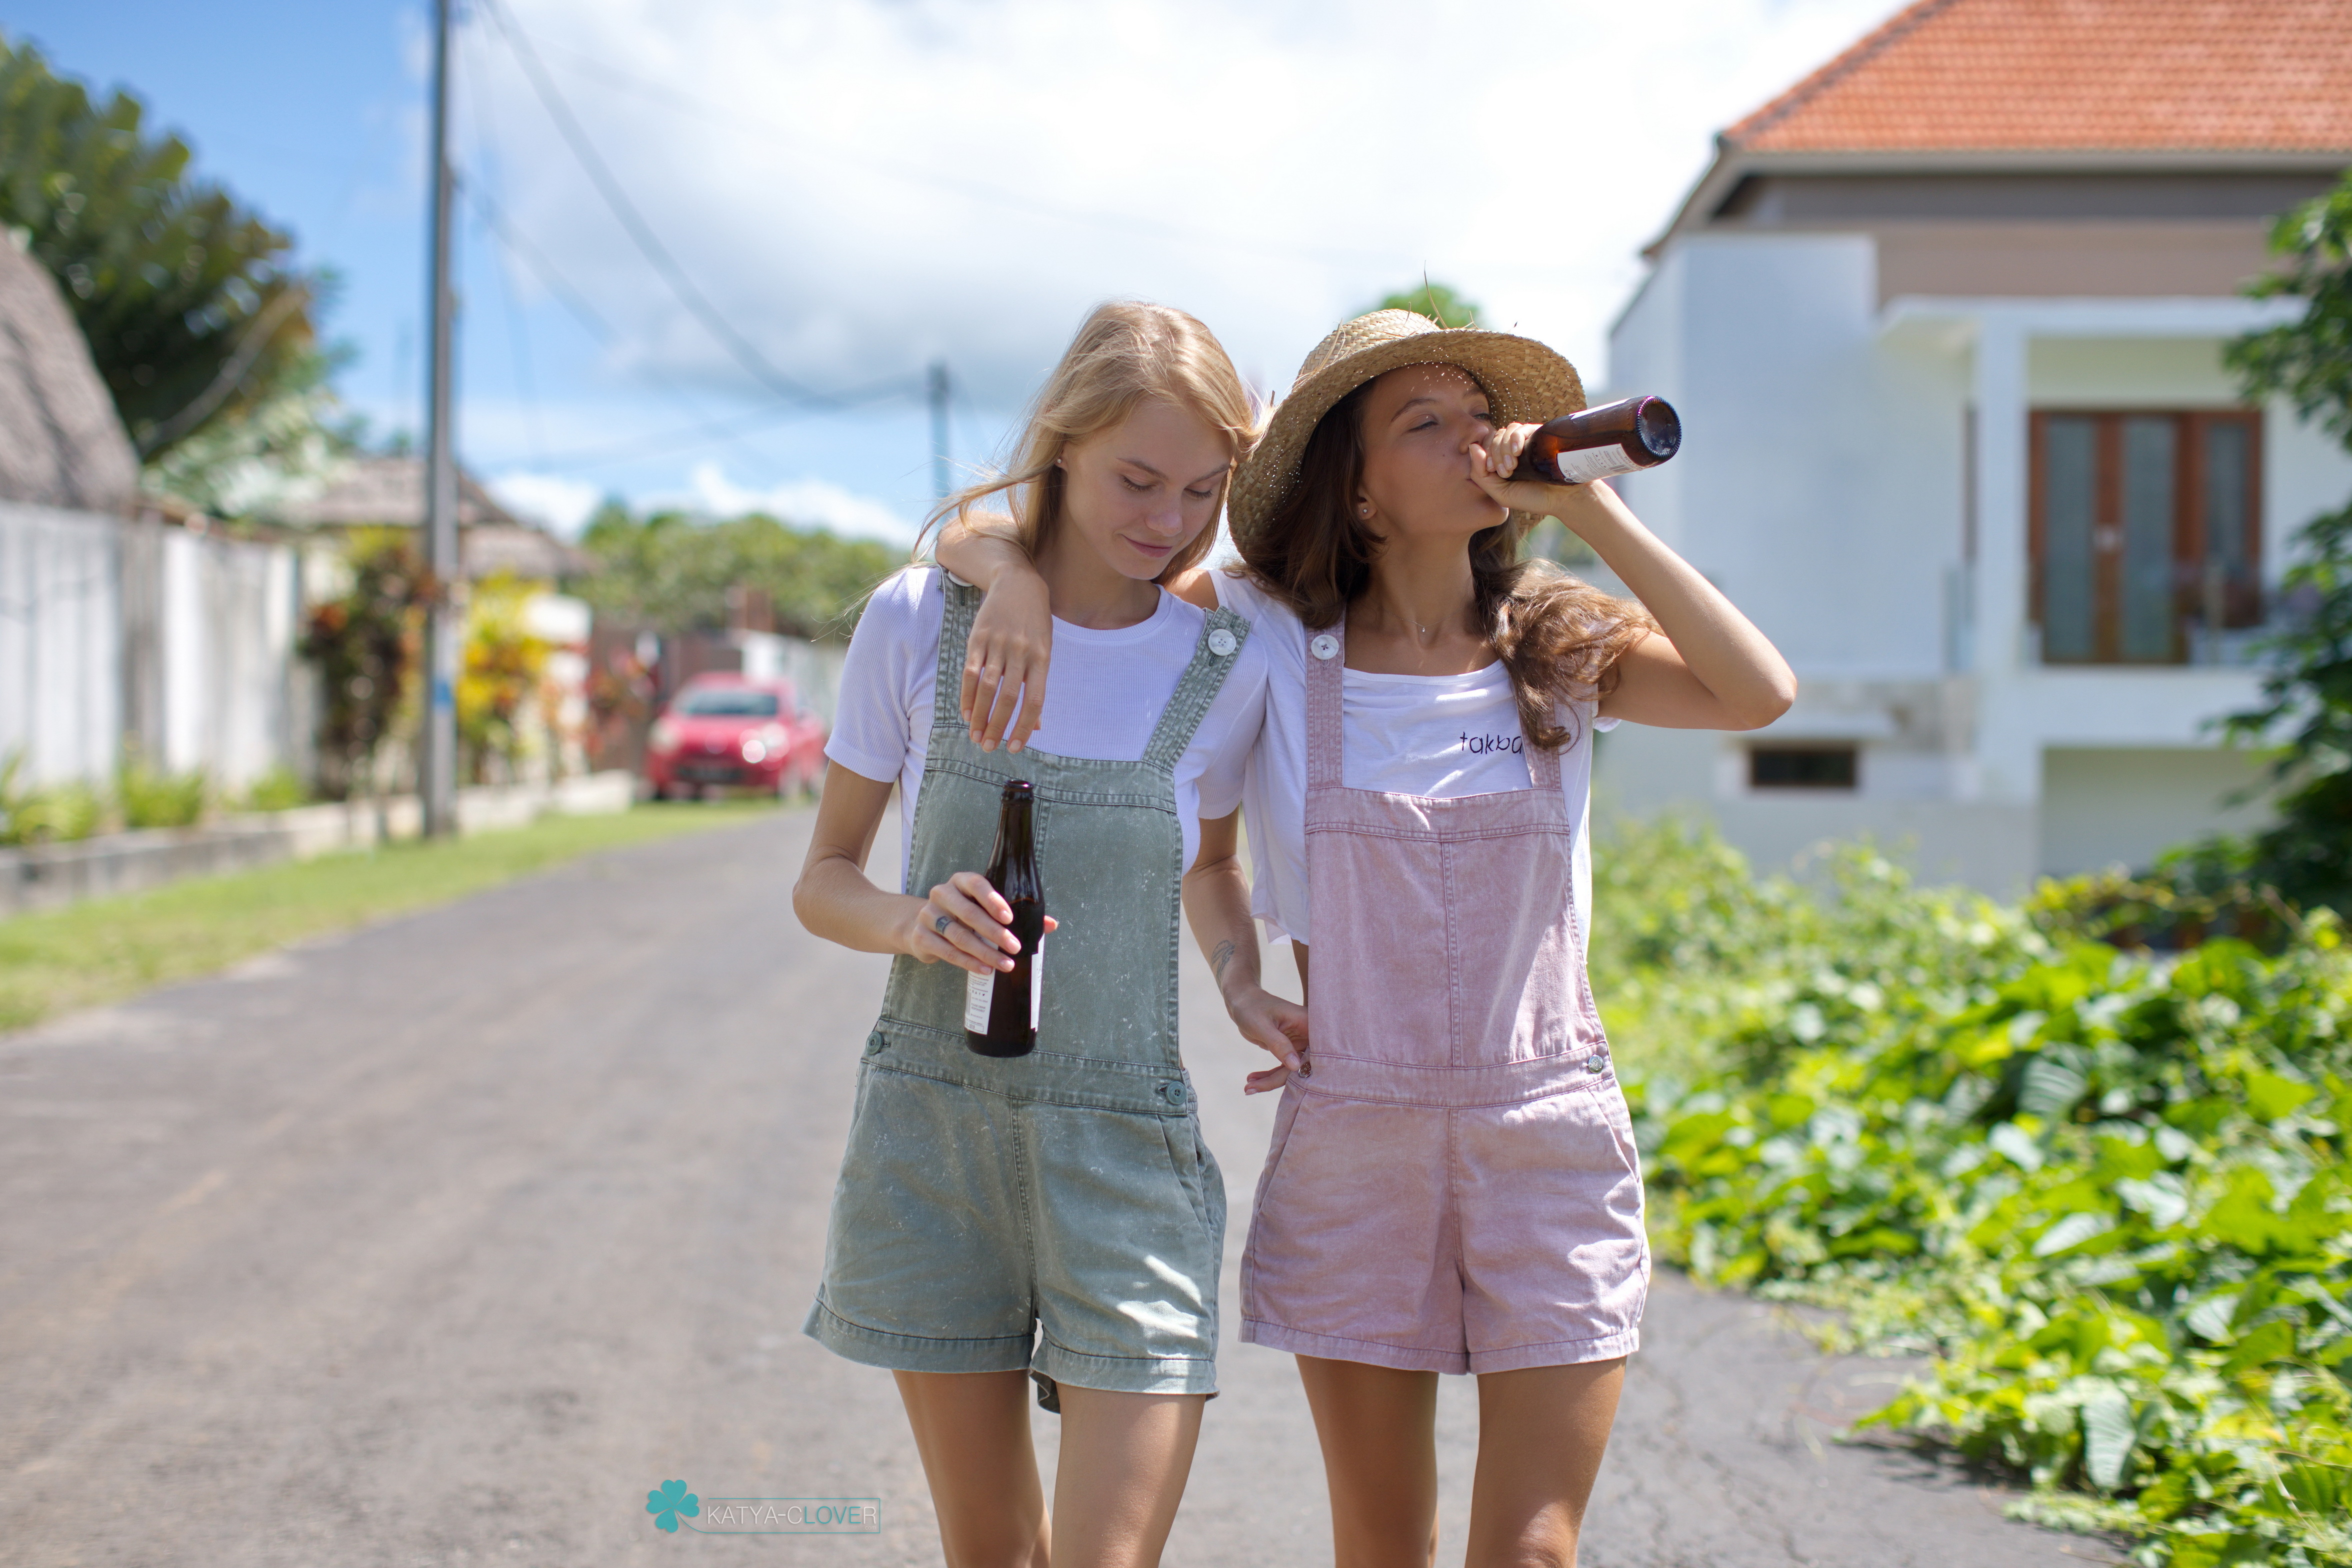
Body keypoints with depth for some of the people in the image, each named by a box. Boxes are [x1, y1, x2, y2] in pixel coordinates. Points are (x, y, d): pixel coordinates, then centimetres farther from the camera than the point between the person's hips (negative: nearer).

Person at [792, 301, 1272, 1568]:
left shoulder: (1227, 669, -2)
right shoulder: (919, 622, -3)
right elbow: (823, 879, 3)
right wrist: (911, 923, -17)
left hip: (1123, 1143, -1)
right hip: (933, 1126, 1)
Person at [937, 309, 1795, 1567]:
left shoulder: (1562, 646, 0)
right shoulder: (1271, 637, -3)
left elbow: (1759, 694, -19)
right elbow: (978, 535, 4)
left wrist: (1591, 509, -17)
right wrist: (1022, 587, -19)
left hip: (1549, 1137, 0)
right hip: (1350, 1134, 0)